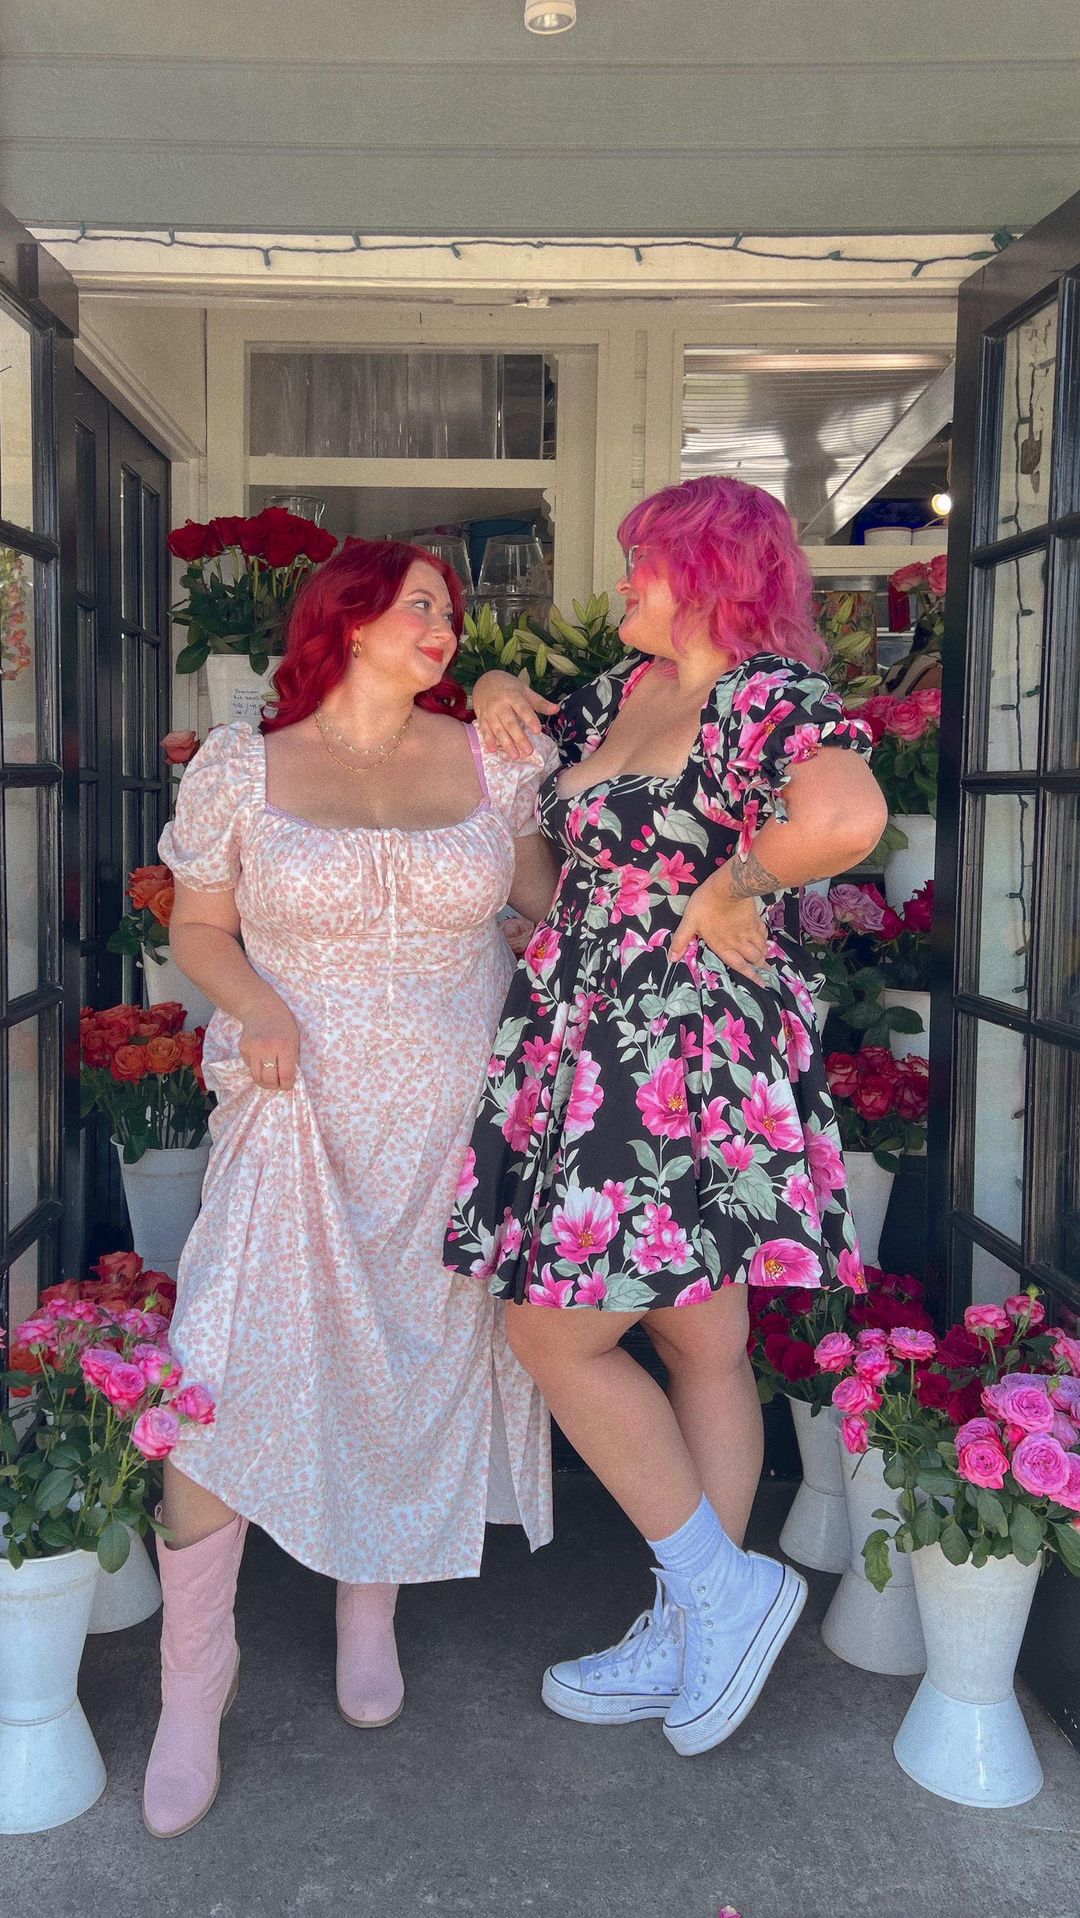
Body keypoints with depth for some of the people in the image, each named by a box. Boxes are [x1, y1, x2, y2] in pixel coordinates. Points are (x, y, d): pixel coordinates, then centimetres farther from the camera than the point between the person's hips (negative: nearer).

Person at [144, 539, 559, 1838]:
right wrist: (257, 1003, -13)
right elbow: (197, 928, 5)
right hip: (297, 1118, -2)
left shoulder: (490, 762, 3)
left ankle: (369, 1609, 37)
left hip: (453, 1121, 2)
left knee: (418, 1364, 11)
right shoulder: (242, 769, -1)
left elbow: (551, 904, 12)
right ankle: (192, 1682, 7)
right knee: (221, 1377, -12)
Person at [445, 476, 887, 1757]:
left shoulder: (768, 693, -13)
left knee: (555, 1332, -3)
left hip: (688, 1064, -9)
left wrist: (728, 888, -20)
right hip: (597, 1058, 9)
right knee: (699, 1346, 14)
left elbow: (846, 815, -34)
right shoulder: (628, 691, 14)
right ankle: (692, 1642, 26)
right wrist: (501, 693, 11)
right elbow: (534, 740, 33)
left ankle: (719, 1585, 12)